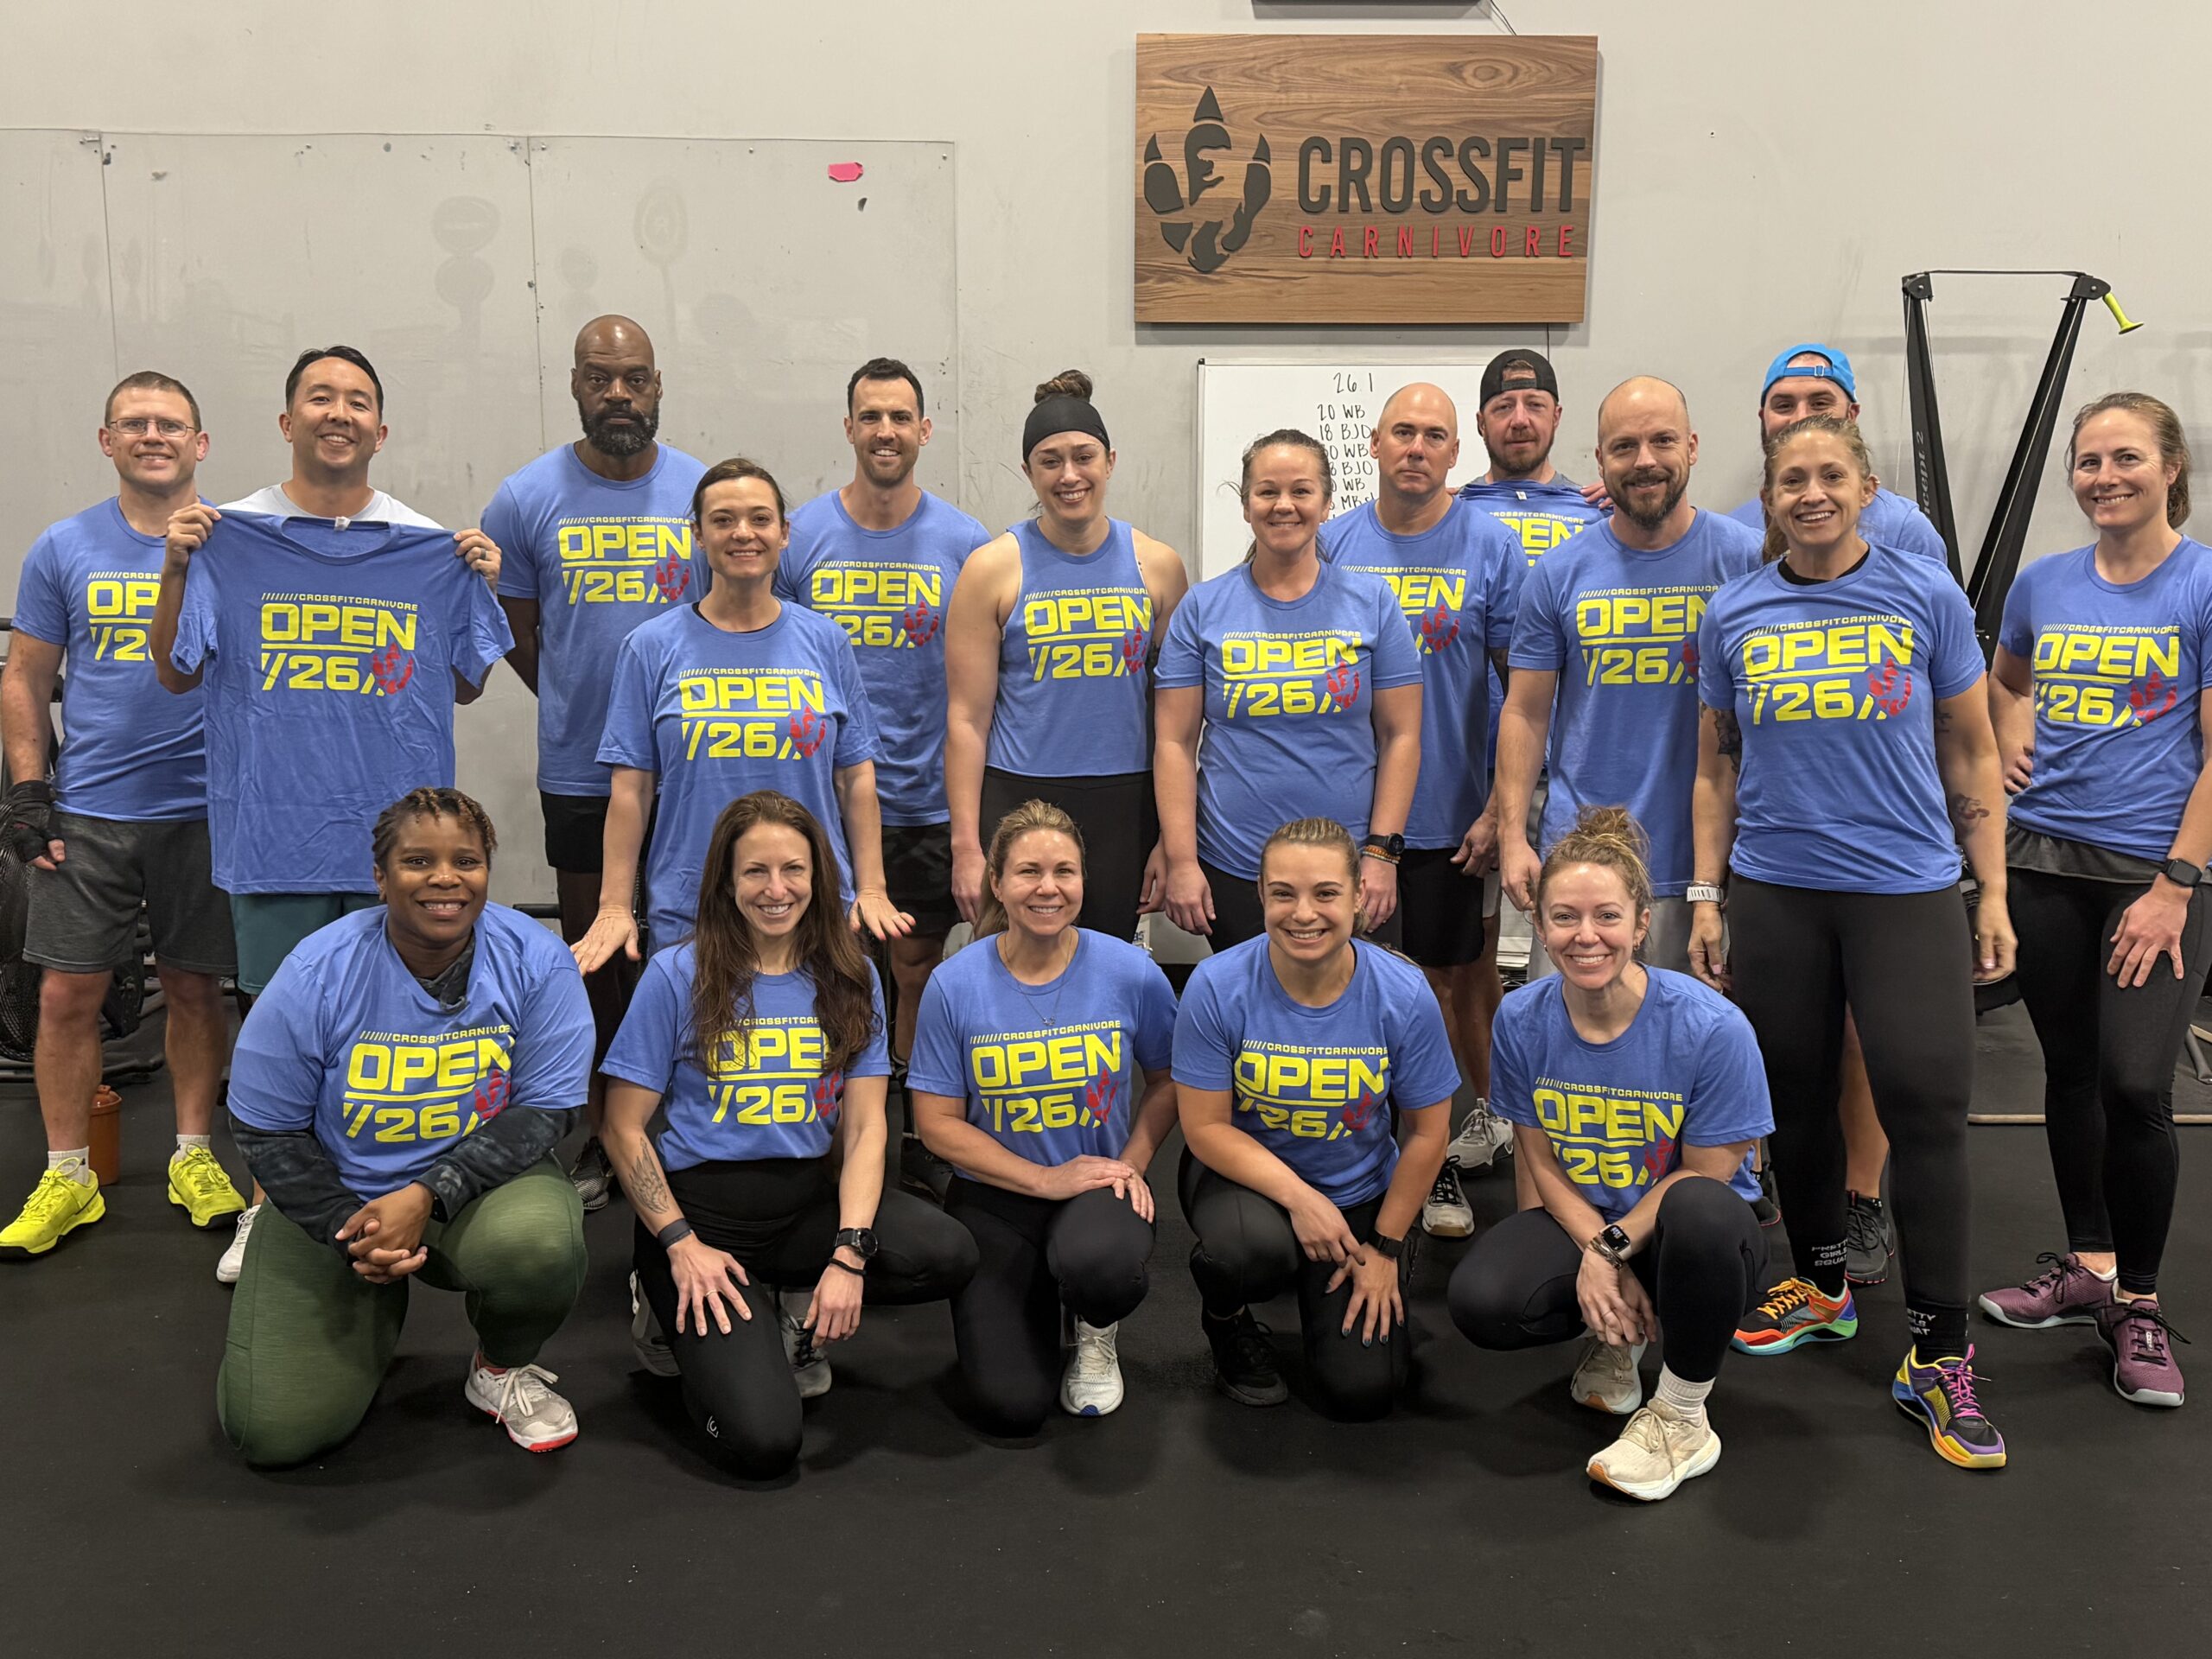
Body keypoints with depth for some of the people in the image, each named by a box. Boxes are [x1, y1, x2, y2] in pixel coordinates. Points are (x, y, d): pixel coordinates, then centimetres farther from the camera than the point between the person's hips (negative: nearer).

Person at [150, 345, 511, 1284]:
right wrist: (175, 569, -6)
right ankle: (269, 1206, 24)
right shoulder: (229, 537, 4)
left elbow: (465, 686, 11)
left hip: (398, 833, 1)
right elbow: (177, 674, 7)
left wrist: (483, 588, -3)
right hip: (274, 829, 0)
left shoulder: (430, 547, 6)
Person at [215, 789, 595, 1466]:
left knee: (540, 1244, -36)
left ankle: (504, 1369, 0)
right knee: (273, 1430, -10)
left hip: (481, 1180, 0)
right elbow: (264, 1131, -6)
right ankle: (373, 1312, 24)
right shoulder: (317, 973, -15)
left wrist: (427, 1195, -24)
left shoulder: (535, 961, -14)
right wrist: (353, 1235, -17)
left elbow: (547, 1109, -12)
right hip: (334, 1201, 1)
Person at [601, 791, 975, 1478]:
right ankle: (679, 1315, 12)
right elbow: (623, 1127, -4)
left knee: (948, 1255, -25)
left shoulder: (848, 977, 3)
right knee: (762, 1442, -19)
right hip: (700, 1203, -3)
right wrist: (682, 1245, -13)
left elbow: (864, 1126, -1)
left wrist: (849, 1253, -15)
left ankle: (792, 1314, 3)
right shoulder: (679, 975, -6)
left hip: (808, 1197, 4)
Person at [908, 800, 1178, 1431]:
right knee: (1013, 1406, -13)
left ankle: (1098, 1334, 3)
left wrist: (1133, 1163, -9)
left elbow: (1167, 1079, 8)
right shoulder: (954, 984, -10)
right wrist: (1045, 1180, -15)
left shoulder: (1132, 973, -9)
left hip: (1101, 1186, 0)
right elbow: (937, 1122, -6)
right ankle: (1031, 1300, 24)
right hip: (996, 1196, 0)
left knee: (1102, 1268, -38)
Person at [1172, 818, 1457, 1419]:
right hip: (1243, 1171, -1)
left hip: (1359, 1193, 2)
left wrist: (1385, 1246, -2)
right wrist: (1300, 1198, -25)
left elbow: (1426, 1133, -5)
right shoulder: (1218, 986, -21)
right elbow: (1206, 1127, -15)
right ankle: (1227, 1319, 2)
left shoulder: (1403, 995, -17)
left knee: (1360, 1391, -7)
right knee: (1255, 1250, -37)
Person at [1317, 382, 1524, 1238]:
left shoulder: (1491, 548, -3)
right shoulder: (1332, 545, 3)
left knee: (1444, 980, 9)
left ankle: (1441, 1154, 25)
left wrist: (1499, 808, -7)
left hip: (1447, 815, -2)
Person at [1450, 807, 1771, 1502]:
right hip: (1583, 1220, 3)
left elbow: (1703, 1175, -13)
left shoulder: (1711, 1026, -22)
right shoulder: (1521, 1020, -10)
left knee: (1702, 1211, -40)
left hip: (1682, 1235, -3)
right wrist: (1596, 1255, -16)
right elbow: (1544, 1163, -1)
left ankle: (1682, 1419, -13)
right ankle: (1617, 1332, 10)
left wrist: (1613, 1249, -18)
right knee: (1480, 1301, -27)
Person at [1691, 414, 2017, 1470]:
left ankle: (1938, 1359, 4)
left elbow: (1970, 755, 5)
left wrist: (1994, 894, 1)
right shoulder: (1734, 615, 6)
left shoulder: (1926, 597, 2)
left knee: (1925, 1105, -7)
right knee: (1796, 1098, 11)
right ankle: (1821, 1289, 32)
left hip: (1906, 888, -2)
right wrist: (1705, 895, 5)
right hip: (1773, 893, 2)